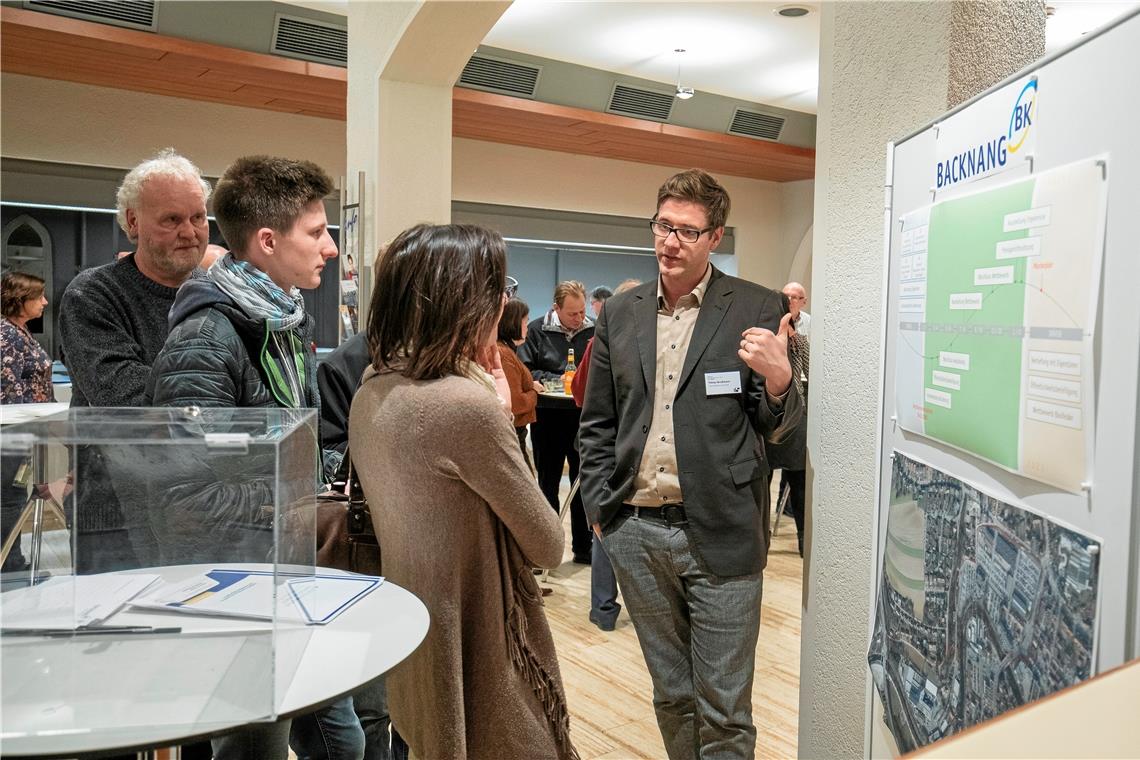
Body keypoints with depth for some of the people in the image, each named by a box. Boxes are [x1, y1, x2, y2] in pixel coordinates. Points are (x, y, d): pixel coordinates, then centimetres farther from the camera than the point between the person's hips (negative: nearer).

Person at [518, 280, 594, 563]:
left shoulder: (594, 331, 2)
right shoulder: (537, 330, -3)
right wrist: (555, 380, -16)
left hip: (583, 417, 2)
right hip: (548, 416, -2)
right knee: (548, 484, 10)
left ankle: (583, 547, 25)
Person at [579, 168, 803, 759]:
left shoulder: (757, 310, -4)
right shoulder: (619, 314, 6)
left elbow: (777, 428, -1)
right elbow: (596, 425, 12)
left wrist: (777, 378, -21)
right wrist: (600, 509, 5)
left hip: (719, 534, -3)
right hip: (635, 532, 4)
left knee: (724, 711, 9)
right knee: (670, 696, 21)